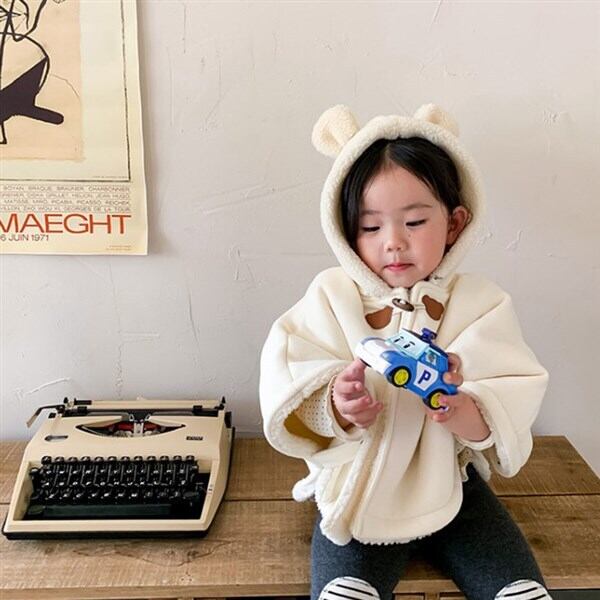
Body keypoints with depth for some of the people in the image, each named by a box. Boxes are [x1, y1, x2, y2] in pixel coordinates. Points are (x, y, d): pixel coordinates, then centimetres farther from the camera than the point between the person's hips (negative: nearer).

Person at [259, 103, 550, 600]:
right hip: (360, 492, -1)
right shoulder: (332, 298, -5)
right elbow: (290, 406, -11)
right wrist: (338, 410, -32)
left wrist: (460, 410, -30)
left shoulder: (481, 305, -3)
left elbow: (508, 420, -9)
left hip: (454, 488, 2)